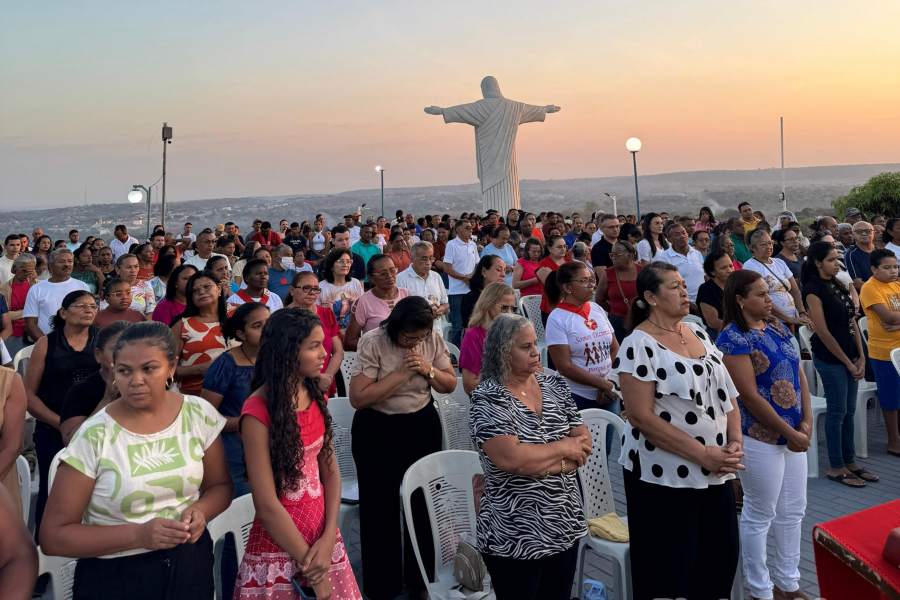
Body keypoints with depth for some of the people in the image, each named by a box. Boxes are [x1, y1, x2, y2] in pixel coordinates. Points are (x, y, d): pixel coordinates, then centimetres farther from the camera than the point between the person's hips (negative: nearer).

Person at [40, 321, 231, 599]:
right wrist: (137, 535, -24)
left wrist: (200, 511, -17)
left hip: (191, 565, 3)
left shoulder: (199, 414, -8)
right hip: (115, 577, -3)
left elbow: (219, 485, 5)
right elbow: (53, 536, -12)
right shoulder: (94, 436, -16)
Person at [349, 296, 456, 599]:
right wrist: (401, 373, -24)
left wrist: (429, 370, -16)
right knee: (380, 506, 4)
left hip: (423, 426, 4)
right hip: (377, 430, -3)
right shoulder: (373, 342, -17)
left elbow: (450, 384, 4)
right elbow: (358, 398, -21)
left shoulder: (434, 339, -5)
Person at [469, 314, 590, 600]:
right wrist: (562, 448, -13)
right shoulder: (488, 399, -15)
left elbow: (584, 443, 1)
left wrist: (539, 461, -15)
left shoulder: (555, 385, 3)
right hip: (514, 537, -5)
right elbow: (512, 459, -26)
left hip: (566, 526, 6)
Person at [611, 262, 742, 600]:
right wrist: (701, 453, -18)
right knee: (670, 571, 6)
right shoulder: (638, 346, -15)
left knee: (720, 559, 16)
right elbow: (642, 417, -19)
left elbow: (725, 393, 12)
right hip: (664, 476, -7)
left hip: (715, 473, 7)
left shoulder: (698, 333, 8)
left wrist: (734, 442, -2)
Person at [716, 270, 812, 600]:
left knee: (793, 511, 17)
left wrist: (806, 421, -2)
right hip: (760, 437, -8)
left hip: (794, 433, 8)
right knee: (759, 515, 5)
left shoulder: (778, 327, 8)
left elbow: (799, 374, 9)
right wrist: (789, 433, -14)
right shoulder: (734, 338, -17)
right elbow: (750, 395, -19)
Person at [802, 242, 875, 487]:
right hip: (830, 358, -7)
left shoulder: (838, 285, 10)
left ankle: (849, 461, 24)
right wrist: (847, 362, -11)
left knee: (849, 410, 13)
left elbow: (852, 321, 10)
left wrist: (861, 357, 3)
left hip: (850, 356, 7)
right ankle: (835, 467, 11)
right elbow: (823, 332, -15)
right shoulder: (813, 289, -13)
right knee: (837, 411, 0)